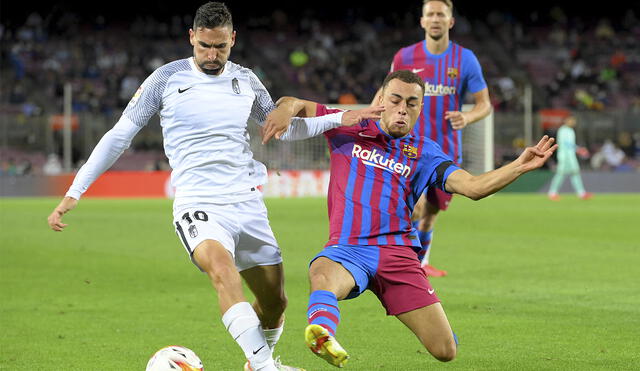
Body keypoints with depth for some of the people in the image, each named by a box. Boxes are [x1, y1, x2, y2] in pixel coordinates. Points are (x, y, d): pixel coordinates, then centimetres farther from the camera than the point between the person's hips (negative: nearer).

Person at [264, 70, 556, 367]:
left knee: (445, 351, -5)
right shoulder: (348, 130, 12)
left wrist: (520, 166, -11)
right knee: (322, 274, -40)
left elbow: (473, 187, 2)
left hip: (397, 251, 2)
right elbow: (298, 106, 16)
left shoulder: (424, 153, 14)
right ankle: (322, 335, -65)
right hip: (347, 250, -2)